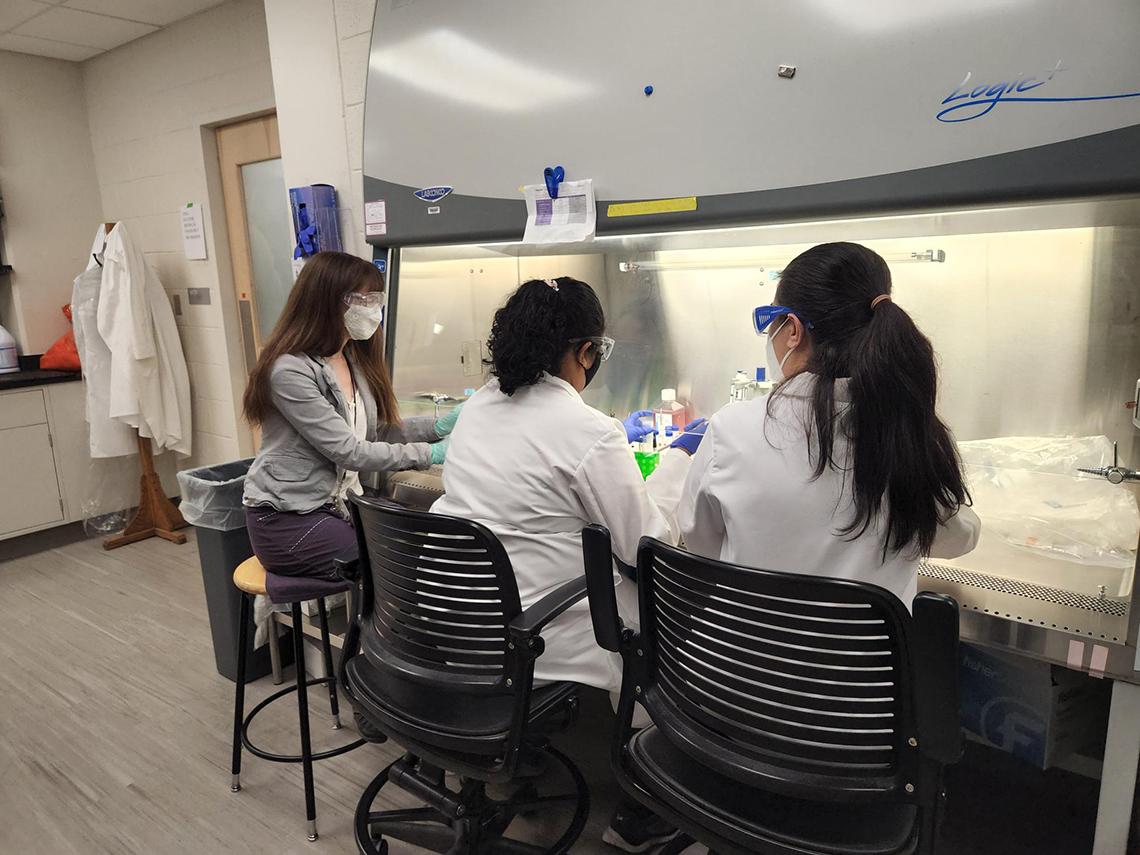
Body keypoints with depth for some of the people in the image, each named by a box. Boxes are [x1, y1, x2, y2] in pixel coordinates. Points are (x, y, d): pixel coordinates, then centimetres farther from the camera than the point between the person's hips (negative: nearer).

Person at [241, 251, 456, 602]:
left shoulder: (354, 359, 8)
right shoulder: (290, 370, -18)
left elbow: (376, 431, 8)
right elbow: (348, 451, -21)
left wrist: (442, 425, -5)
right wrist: (430, 454, -19)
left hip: (337, 505, 8)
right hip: (288, 520, -8)